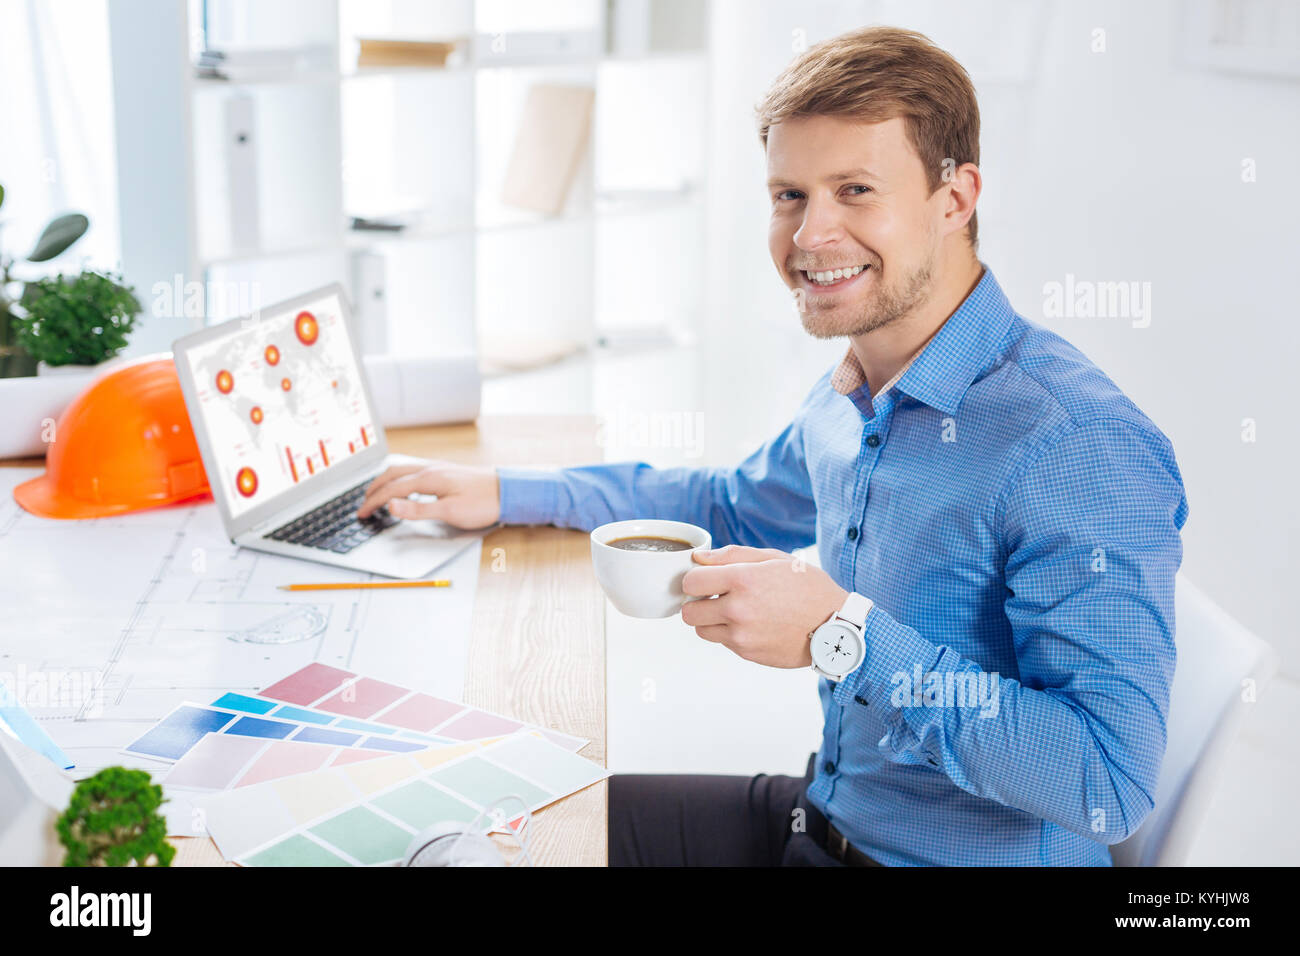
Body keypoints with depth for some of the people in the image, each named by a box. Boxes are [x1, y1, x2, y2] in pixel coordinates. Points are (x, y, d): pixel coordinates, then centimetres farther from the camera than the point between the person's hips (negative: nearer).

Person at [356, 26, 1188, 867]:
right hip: (828, 818, 8)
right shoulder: (845, 401, 3)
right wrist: (506, 493, 18)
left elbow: (1109, 782, -31)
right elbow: (737, 504, 24)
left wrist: (842, 633, -33)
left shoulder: (1079, 450, -27)